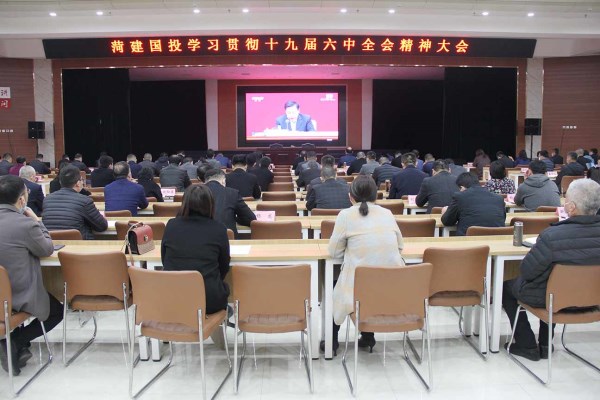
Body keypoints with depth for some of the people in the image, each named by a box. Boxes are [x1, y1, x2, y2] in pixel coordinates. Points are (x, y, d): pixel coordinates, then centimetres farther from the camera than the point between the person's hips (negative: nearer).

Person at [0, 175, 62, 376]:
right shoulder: (26, 223, -22)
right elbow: (47, 249, -5)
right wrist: (36, 221, 2)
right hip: (19, 295, -6)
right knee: (57, 311, 21)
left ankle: (19, 346, 25)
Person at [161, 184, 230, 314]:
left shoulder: (171, 225, -1)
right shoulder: (218, 229, -6)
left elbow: (164, 261, 11)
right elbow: (224, 267, 5)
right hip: (208, 299, -2)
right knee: (223, 287, 29)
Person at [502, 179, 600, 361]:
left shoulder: (551, 236, -34)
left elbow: (526, 271, -22)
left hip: (548, 299, -5)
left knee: (507, 286, 22)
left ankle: (527, 346, 25)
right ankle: (545, 344, 38)